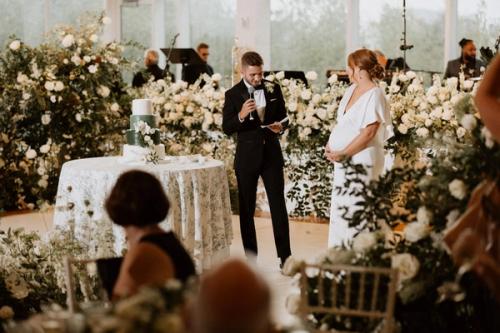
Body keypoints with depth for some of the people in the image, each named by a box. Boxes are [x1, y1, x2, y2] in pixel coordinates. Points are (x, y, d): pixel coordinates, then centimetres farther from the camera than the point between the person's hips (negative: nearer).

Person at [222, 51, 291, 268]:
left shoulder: (273, 89, 3)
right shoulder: (233, 94, -4)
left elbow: (283, 117, 12)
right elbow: (227, 128, -6)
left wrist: (280, 127, -11)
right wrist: (241, 116, -25)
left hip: (272, 154, 1)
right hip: (247, 156, -1)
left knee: (278, 205, 1)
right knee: (246, 209, 5)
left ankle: (285, 256, 6)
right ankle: (250, 257, 14)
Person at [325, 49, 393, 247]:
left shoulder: (374, 95, -13)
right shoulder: (351, 90, 12)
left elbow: (368, 133, -18)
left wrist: (343, 153, -16)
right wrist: (331, 145, 4)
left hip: (361, 160, -9)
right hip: (342, 160, 9)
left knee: (355, 211, -6)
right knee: (339, 210, 12)